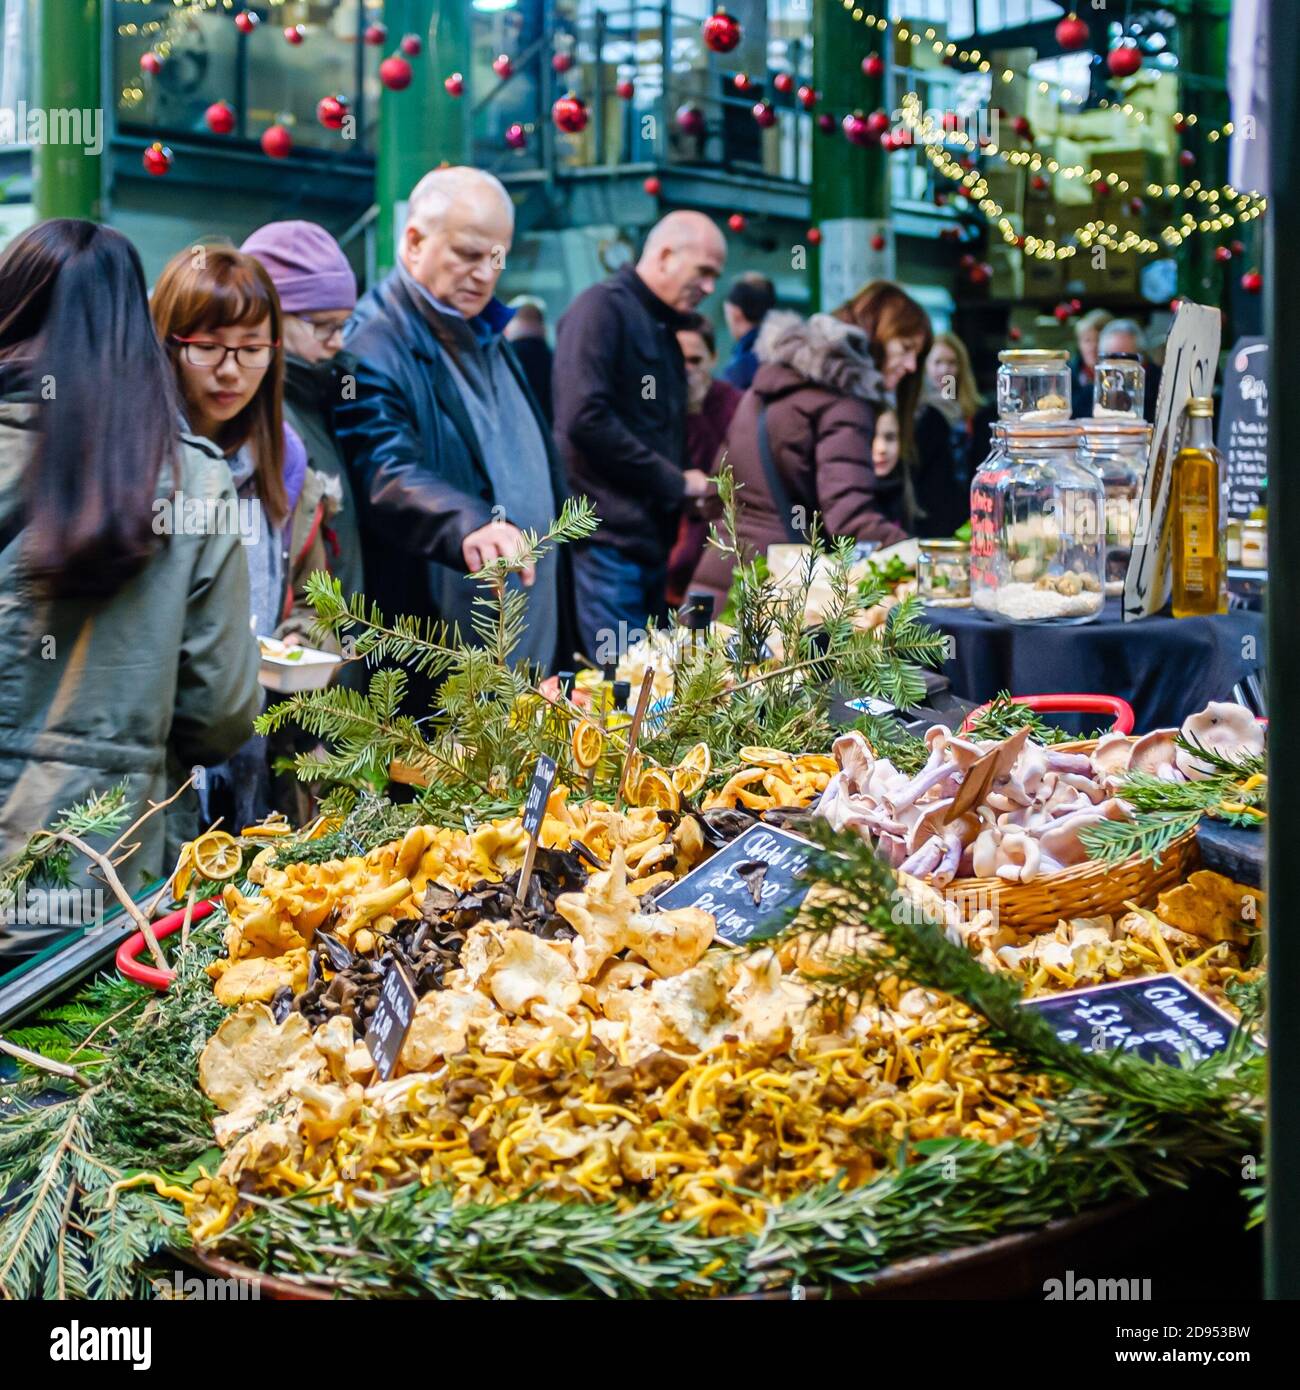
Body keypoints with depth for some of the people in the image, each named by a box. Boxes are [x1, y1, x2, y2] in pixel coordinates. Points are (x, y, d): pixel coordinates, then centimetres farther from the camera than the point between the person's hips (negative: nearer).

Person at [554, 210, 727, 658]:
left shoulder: (663, 330, 19)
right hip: (608, 537, -9)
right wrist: (675, 483, -13)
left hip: (651, 538, 9)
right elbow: (584, 419, -21)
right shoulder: (603, 307, -8)